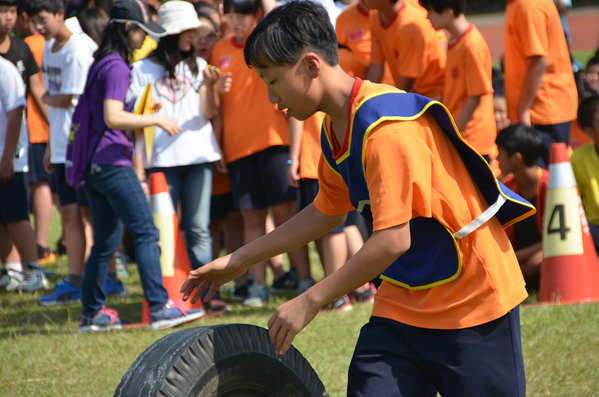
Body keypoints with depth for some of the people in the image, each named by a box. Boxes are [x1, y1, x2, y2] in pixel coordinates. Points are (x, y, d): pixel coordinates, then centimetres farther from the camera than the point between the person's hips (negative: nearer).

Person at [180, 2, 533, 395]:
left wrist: (310, 302, -19)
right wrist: (239, 260, 22)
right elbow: (326, 212, 24)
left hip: (472, 298, -8)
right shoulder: (335, 131, 6)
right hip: (403, 301, 8)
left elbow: (392, 240, -26)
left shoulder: (385, 127, -24)